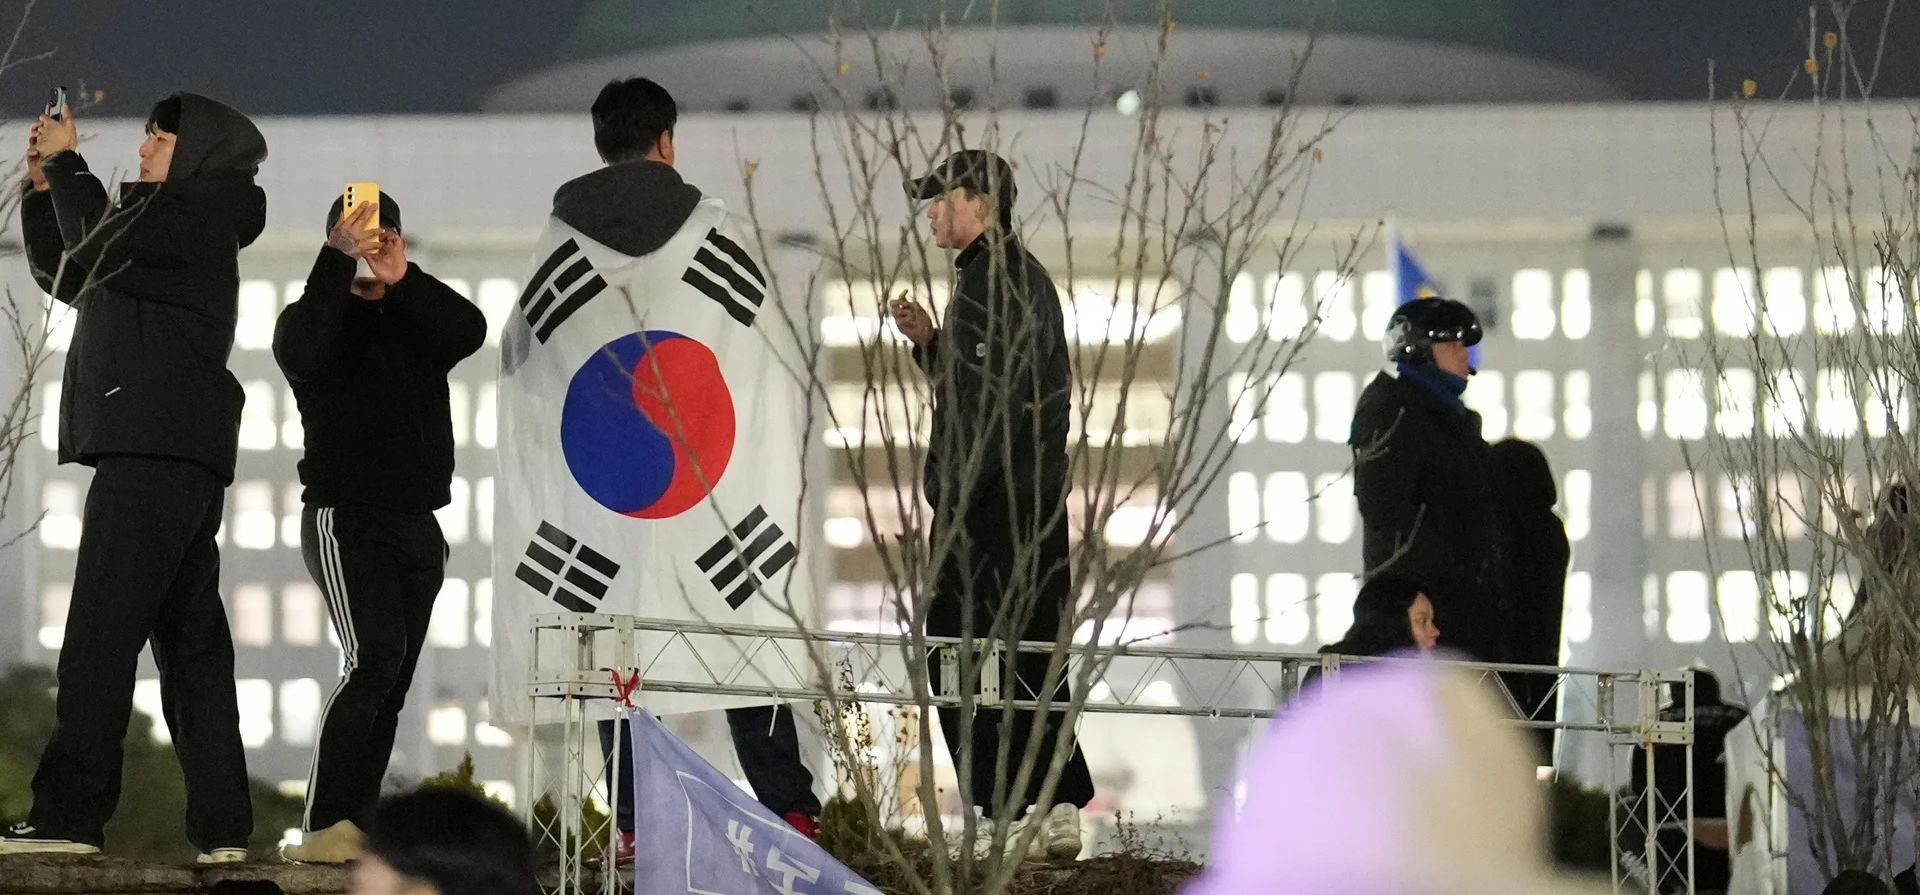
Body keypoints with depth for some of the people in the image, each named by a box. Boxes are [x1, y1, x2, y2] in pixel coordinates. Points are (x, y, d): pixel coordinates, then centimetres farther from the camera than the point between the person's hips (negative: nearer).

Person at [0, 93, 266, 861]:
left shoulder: (194, 222, -6)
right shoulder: (173, 227, 24)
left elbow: (97, 249, -18)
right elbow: (67, 276, 29)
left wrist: (67, 162, -5)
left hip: (154, 457, -11)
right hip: (178, 460, 11)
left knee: (100, 638, -14)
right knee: (191, 645, 6)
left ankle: (67, 817, -19)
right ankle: (221, 826, 4)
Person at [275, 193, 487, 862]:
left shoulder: (418, 322, 12)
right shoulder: (318, 315, 2)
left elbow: (471, 331, -9)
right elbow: (300, 353, -22)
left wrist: (402, 278, -22)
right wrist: (339, 259, -23)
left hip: (417, 527, 6)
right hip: (345, 519, -6)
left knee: (390, 683, 3)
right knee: (374, 658, -22)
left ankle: (353, 828, 5)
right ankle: (322, 827, -25)